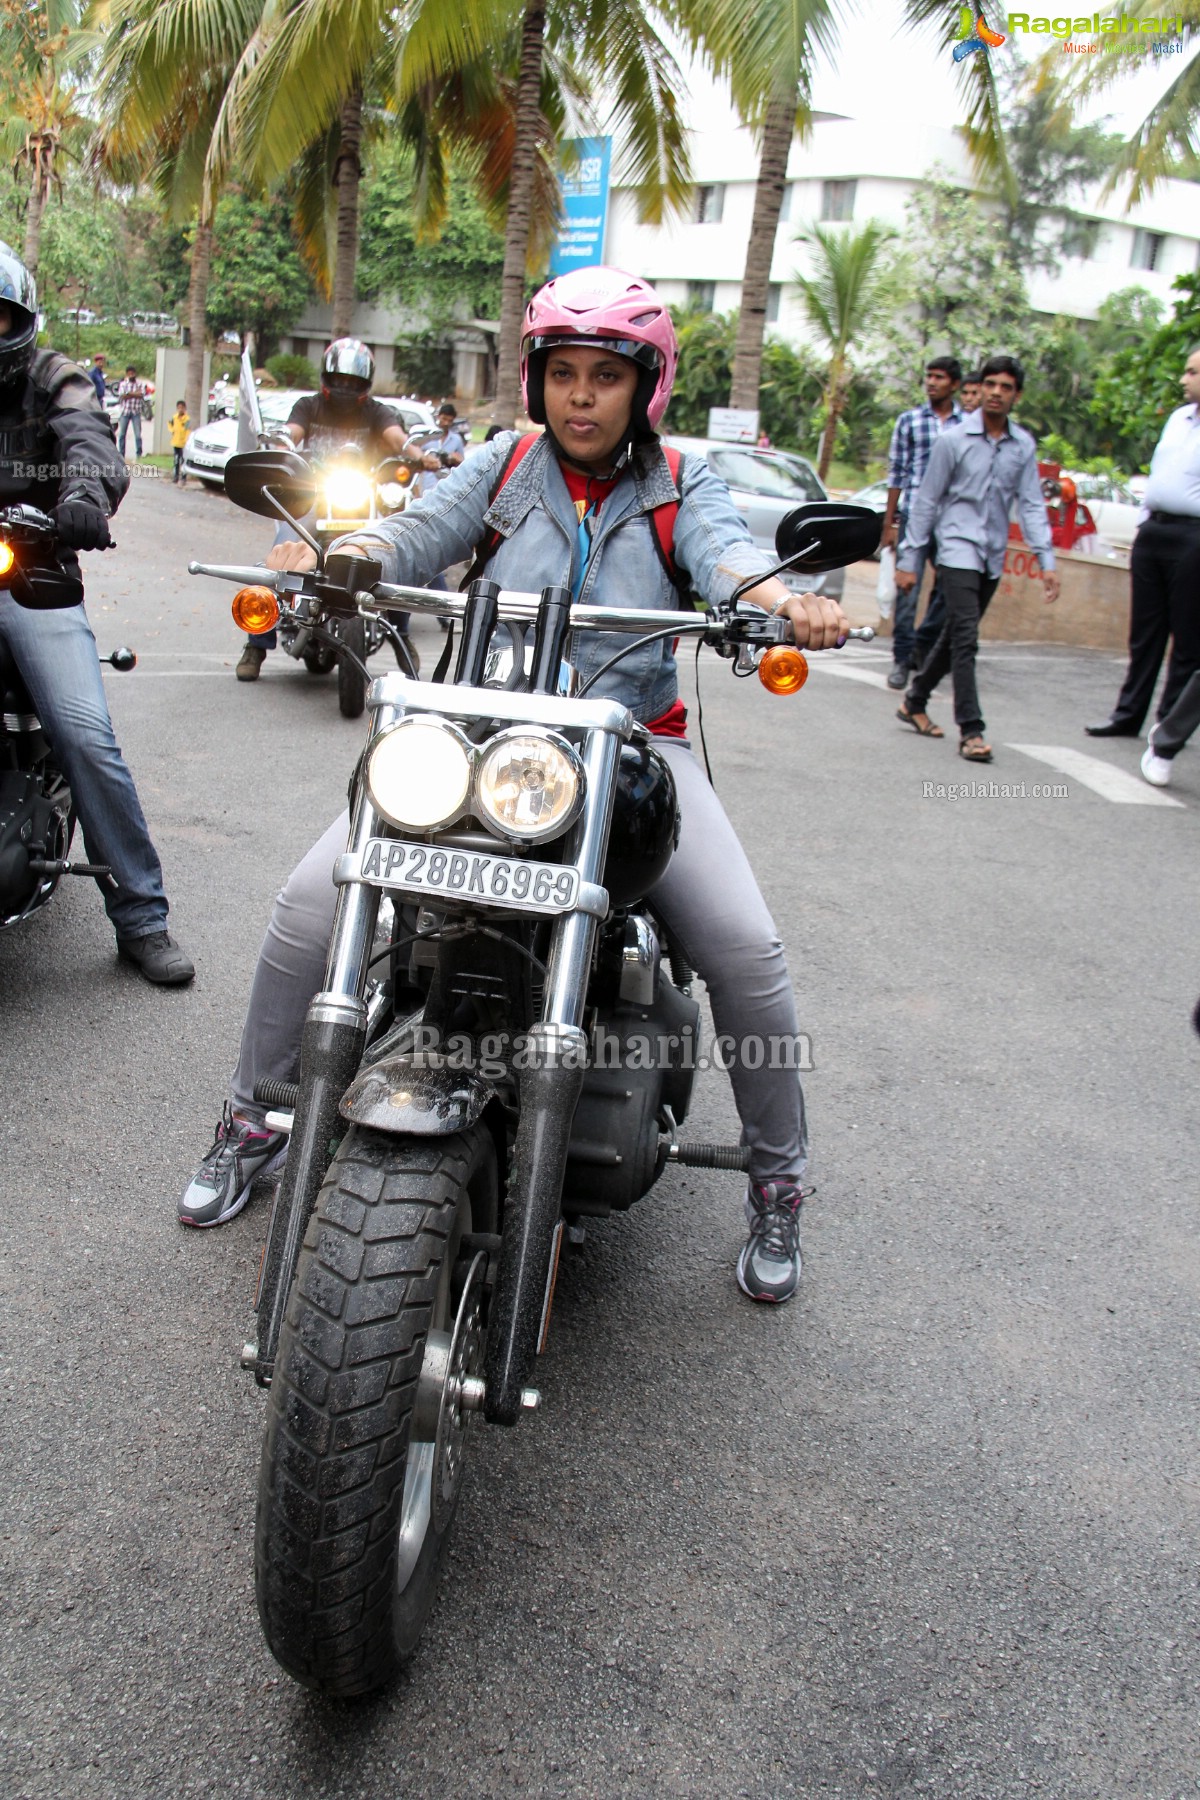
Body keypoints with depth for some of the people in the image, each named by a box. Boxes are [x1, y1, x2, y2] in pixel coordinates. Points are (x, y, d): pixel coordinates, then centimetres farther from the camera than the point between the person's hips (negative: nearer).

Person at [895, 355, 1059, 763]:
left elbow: (1032, 504, 7)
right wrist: (909, 559, 0)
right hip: (958, 549, -4)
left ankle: (915, 702, 29)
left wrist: (1046, 560, -2)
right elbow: (926, 501, 0)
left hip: (993, 557, 5)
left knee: (954, 636, 13)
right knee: (965, 639, -13)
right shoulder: (955, 441, -3)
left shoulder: (1024, 447, 6)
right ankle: (971, 730, -12)